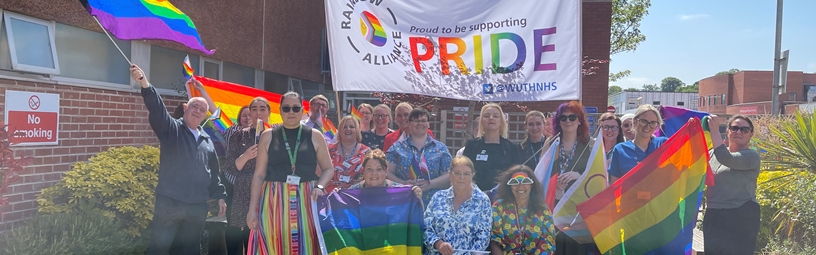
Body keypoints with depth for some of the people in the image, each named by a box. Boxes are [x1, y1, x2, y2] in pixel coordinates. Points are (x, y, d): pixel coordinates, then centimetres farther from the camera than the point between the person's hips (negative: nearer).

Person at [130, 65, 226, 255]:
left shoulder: (207, 141, 17)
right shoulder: (171, 128, 1)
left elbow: (214, 172, 21)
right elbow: (157, 109, -19)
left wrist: (220, 195, 16)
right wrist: (145, 85, -36)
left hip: (198, 206, 5)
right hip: (169, 203, -5)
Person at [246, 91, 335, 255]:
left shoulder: (314, 136, 6)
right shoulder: (268, 136, 7)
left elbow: (329, 169, 10)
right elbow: (259, 175, 5)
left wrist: (319, 187, -10)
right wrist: (252, 209, -1)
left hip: (306, 200, 0)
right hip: (274, 201, 0)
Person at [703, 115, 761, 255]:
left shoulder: (751, 156, -8)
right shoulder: (714, 152, 11)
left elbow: (725, 158, -26)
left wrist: (714, 130, -22)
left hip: (741, 217, -6)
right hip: (713, 216, 6)